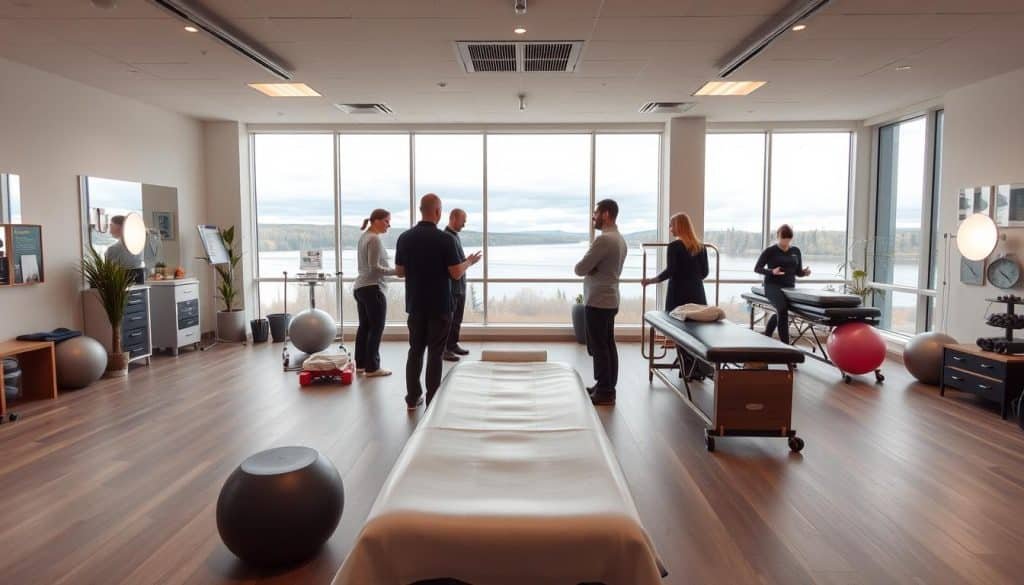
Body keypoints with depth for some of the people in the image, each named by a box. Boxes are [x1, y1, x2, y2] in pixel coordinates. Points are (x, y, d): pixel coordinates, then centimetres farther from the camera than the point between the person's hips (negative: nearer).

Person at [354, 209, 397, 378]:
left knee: (364, 327, 13)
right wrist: (396, 271, -18)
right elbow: (374, 268, -21)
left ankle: (360, 364, 18)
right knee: (376, 329, -3)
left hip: (360, 287, 10)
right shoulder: (374, 239, -15)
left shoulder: (364, 237, 15)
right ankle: (372, 368, 1)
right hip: (373, 289, -10)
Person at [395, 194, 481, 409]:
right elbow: (456, 273, -13)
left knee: (415, 350, 15)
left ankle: (412, 398, 21)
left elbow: (399, 271, 6)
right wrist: (469, 262, 7)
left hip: (415, 304, 4)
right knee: (435, 353, 2)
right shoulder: (444, 239, -14)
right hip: (439, 305, -4)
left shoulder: (405, 238, 0)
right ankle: (432, 402, 6)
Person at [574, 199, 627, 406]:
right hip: (610, 299, 10)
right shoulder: (619, 238, 12)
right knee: (608, 345, 14)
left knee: (598, 347, -2)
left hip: (598, 301, -10)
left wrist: (586, 266, 2)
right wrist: (592, 267, 2)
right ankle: (607, 387, 22)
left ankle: (604, 392, 4)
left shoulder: (603, 239, -20)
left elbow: (580, 269, -19)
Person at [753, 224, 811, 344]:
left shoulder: (796, 251, 11)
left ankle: (766, 337, 21)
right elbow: (757, 268, -1)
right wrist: (772, 271, -19)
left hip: (789, 286, 5)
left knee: (781, 312, -6)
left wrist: (805, 272, -9)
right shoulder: (770, 250, -2)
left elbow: (798, 272, 15)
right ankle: (785, 345, -27)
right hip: (773, 286, -5)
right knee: (783, 310, -28)